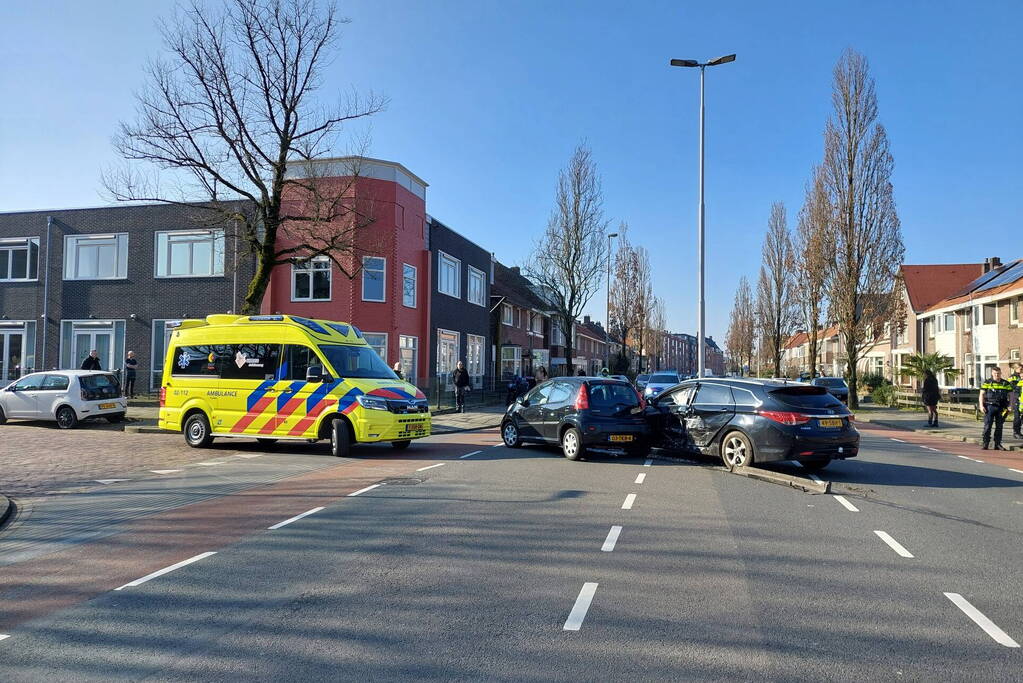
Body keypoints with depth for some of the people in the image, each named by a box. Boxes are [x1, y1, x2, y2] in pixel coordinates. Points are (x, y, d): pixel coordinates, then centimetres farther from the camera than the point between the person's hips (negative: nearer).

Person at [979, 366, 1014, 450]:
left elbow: (1011, 395, 10)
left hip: (1001, 408, 2)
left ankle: (998, 444, 12)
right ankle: (985, 443, -1)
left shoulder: (1006, 384, 9)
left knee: (999, 427, 6)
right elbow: (982, 394, 2)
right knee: (987, 426, -5)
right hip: (990, 406, -2)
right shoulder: (987, 383, 3)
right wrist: (981, 405, -9)